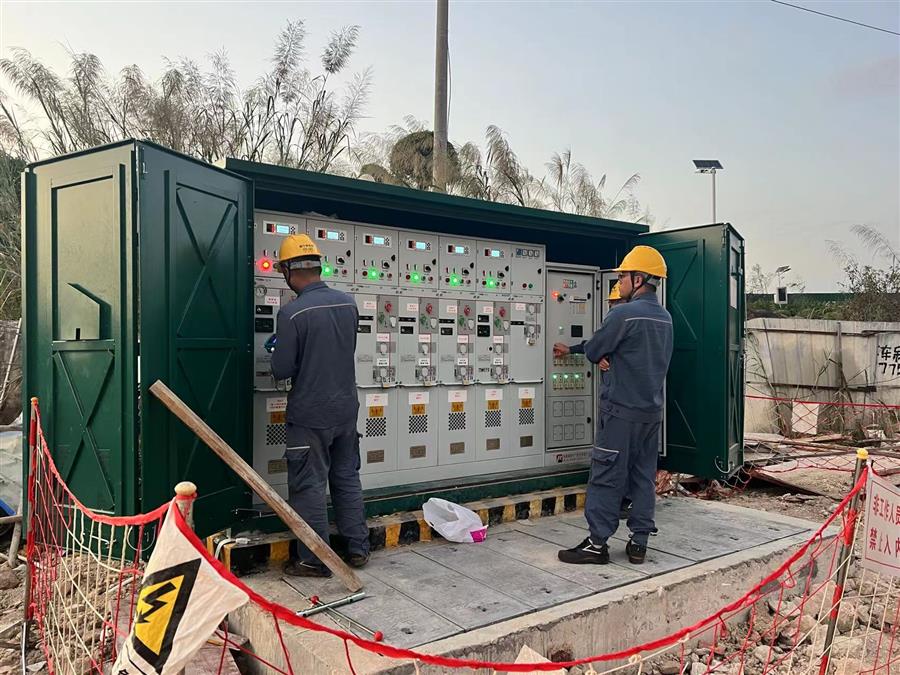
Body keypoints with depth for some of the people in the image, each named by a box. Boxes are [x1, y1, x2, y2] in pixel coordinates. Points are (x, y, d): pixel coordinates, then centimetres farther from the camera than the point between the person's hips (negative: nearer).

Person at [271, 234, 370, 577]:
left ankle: (315, 560, 15)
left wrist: (277, 352, 7)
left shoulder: (291, 313, -18)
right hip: (347, 407, 6)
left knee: (309, 486, 6)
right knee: (347, 478, 17)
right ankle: (357, 548, 26)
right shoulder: (348, 303, 0)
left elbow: (281, 371, -14)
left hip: (310, 414, -6)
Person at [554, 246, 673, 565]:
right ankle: (639, 543, 16)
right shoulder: (665, 317, 12)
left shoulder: (624, 314, -16)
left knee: (606, 477, -1)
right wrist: (570, 349, 22)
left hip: (621, 409, -8)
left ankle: (597, 543, 3)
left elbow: (593, 350, -8)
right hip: (653, 410, 8)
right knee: (644, 476, 11)